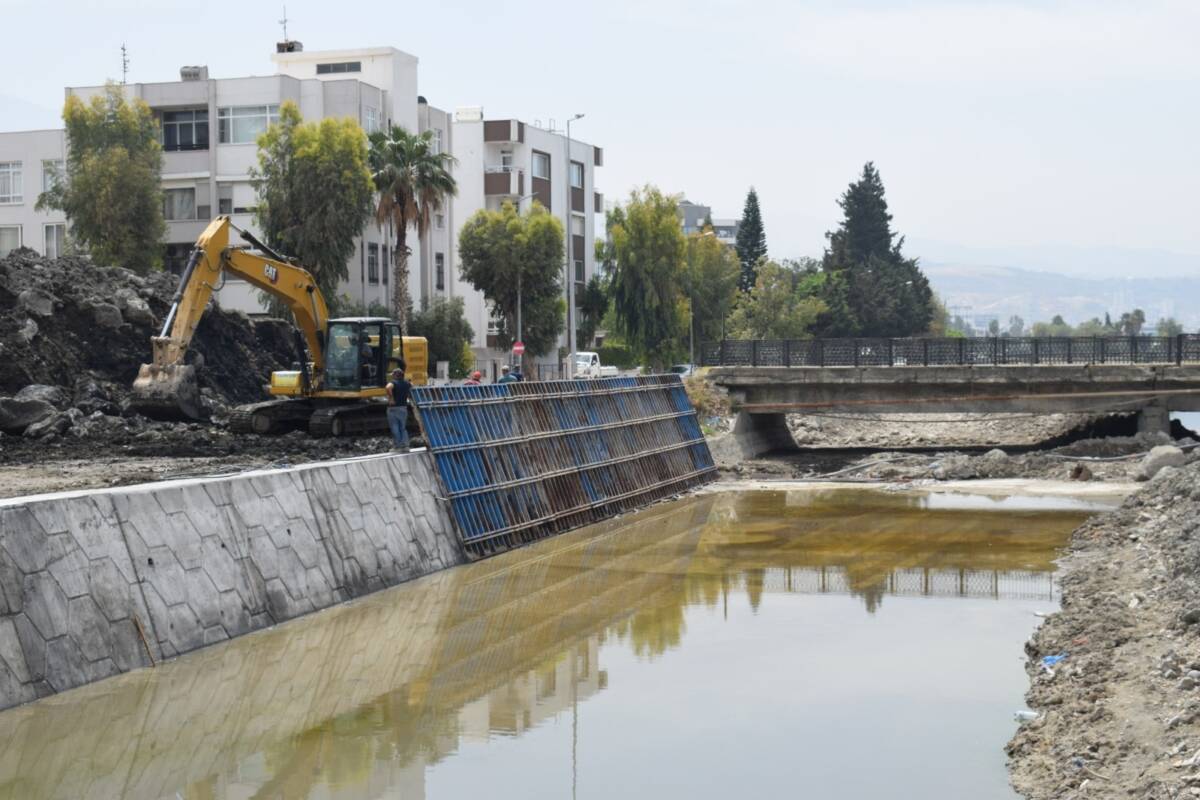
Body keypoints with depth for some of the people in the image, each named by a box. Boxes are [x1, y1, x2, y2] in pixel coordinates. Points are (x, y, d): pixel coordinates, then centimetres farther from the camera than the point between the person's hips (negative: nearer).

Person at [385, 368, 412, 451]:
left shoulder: (393, 382, -12)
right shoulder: (407, 384, 7)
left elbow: (388, 387, -34)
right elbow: (412, 388, 26)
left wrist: (391, 398, -23)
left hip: (393, 408, -5)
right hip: (403, 408, 5)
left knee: (395, 428, 3)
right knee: (403, 428, 15)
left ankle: (399, 446, 1)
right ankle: (405, 446, 5)